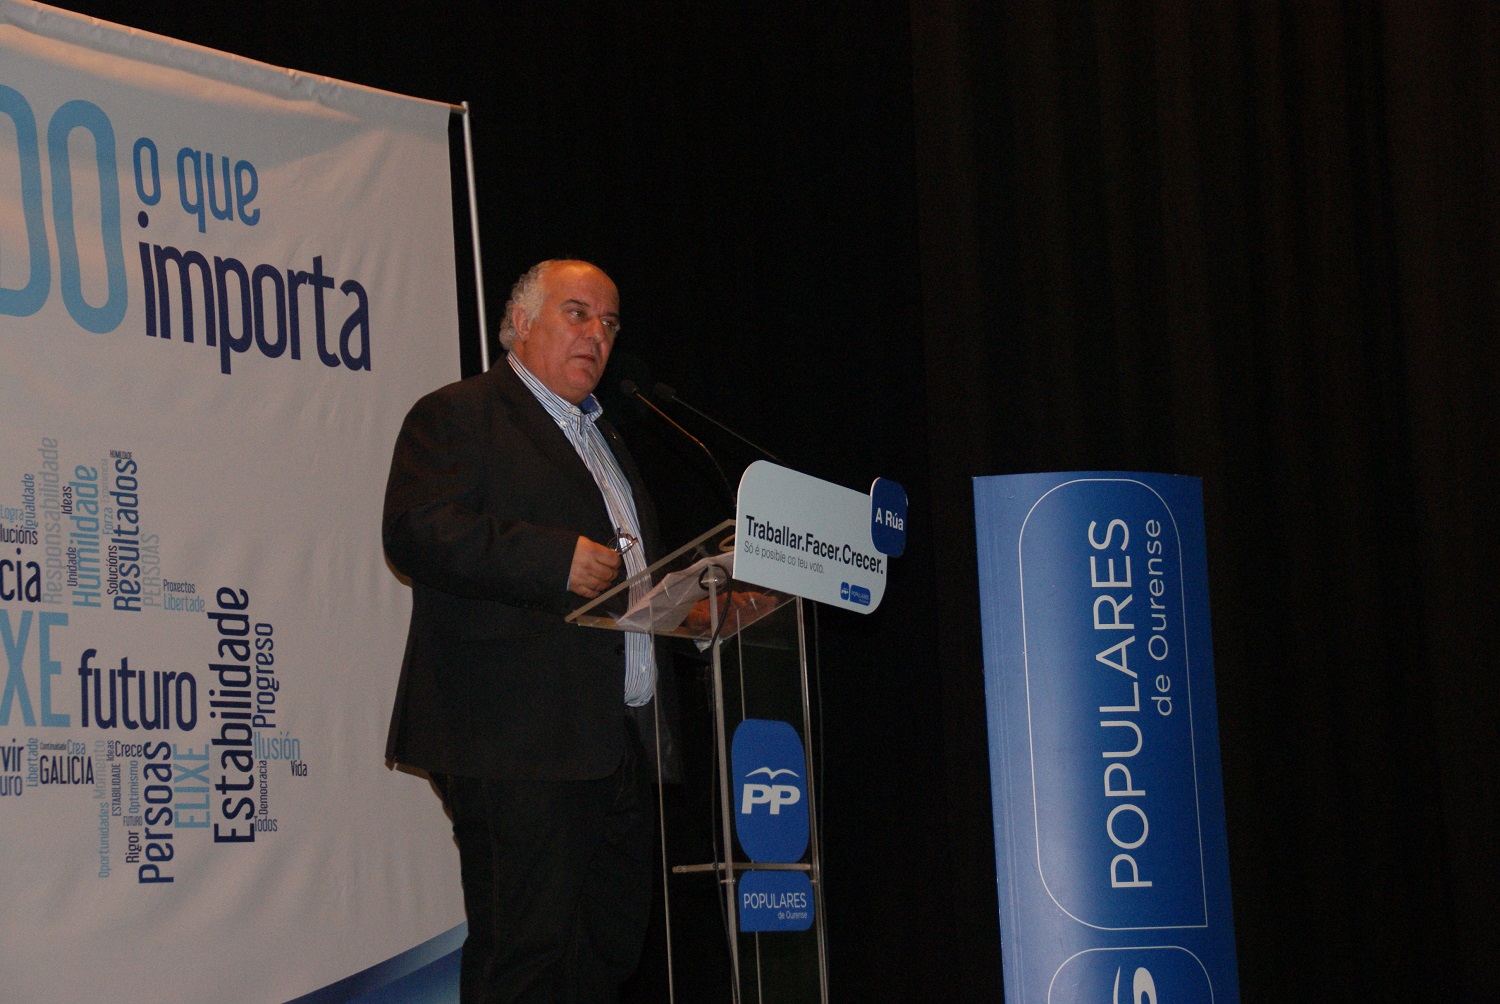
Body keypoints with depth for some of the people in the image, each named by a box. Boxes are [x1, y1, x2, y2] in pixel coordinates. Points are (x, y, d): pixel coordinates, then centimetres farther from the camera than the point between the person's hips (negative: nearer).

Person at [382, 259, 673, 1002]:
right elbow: (418, 532, -16)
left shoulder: (602, 437, 27)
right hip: (519, 743, -9)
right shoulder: (456, 417, 0)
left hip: (618, 742, 9)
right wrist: (555, 559, -23)